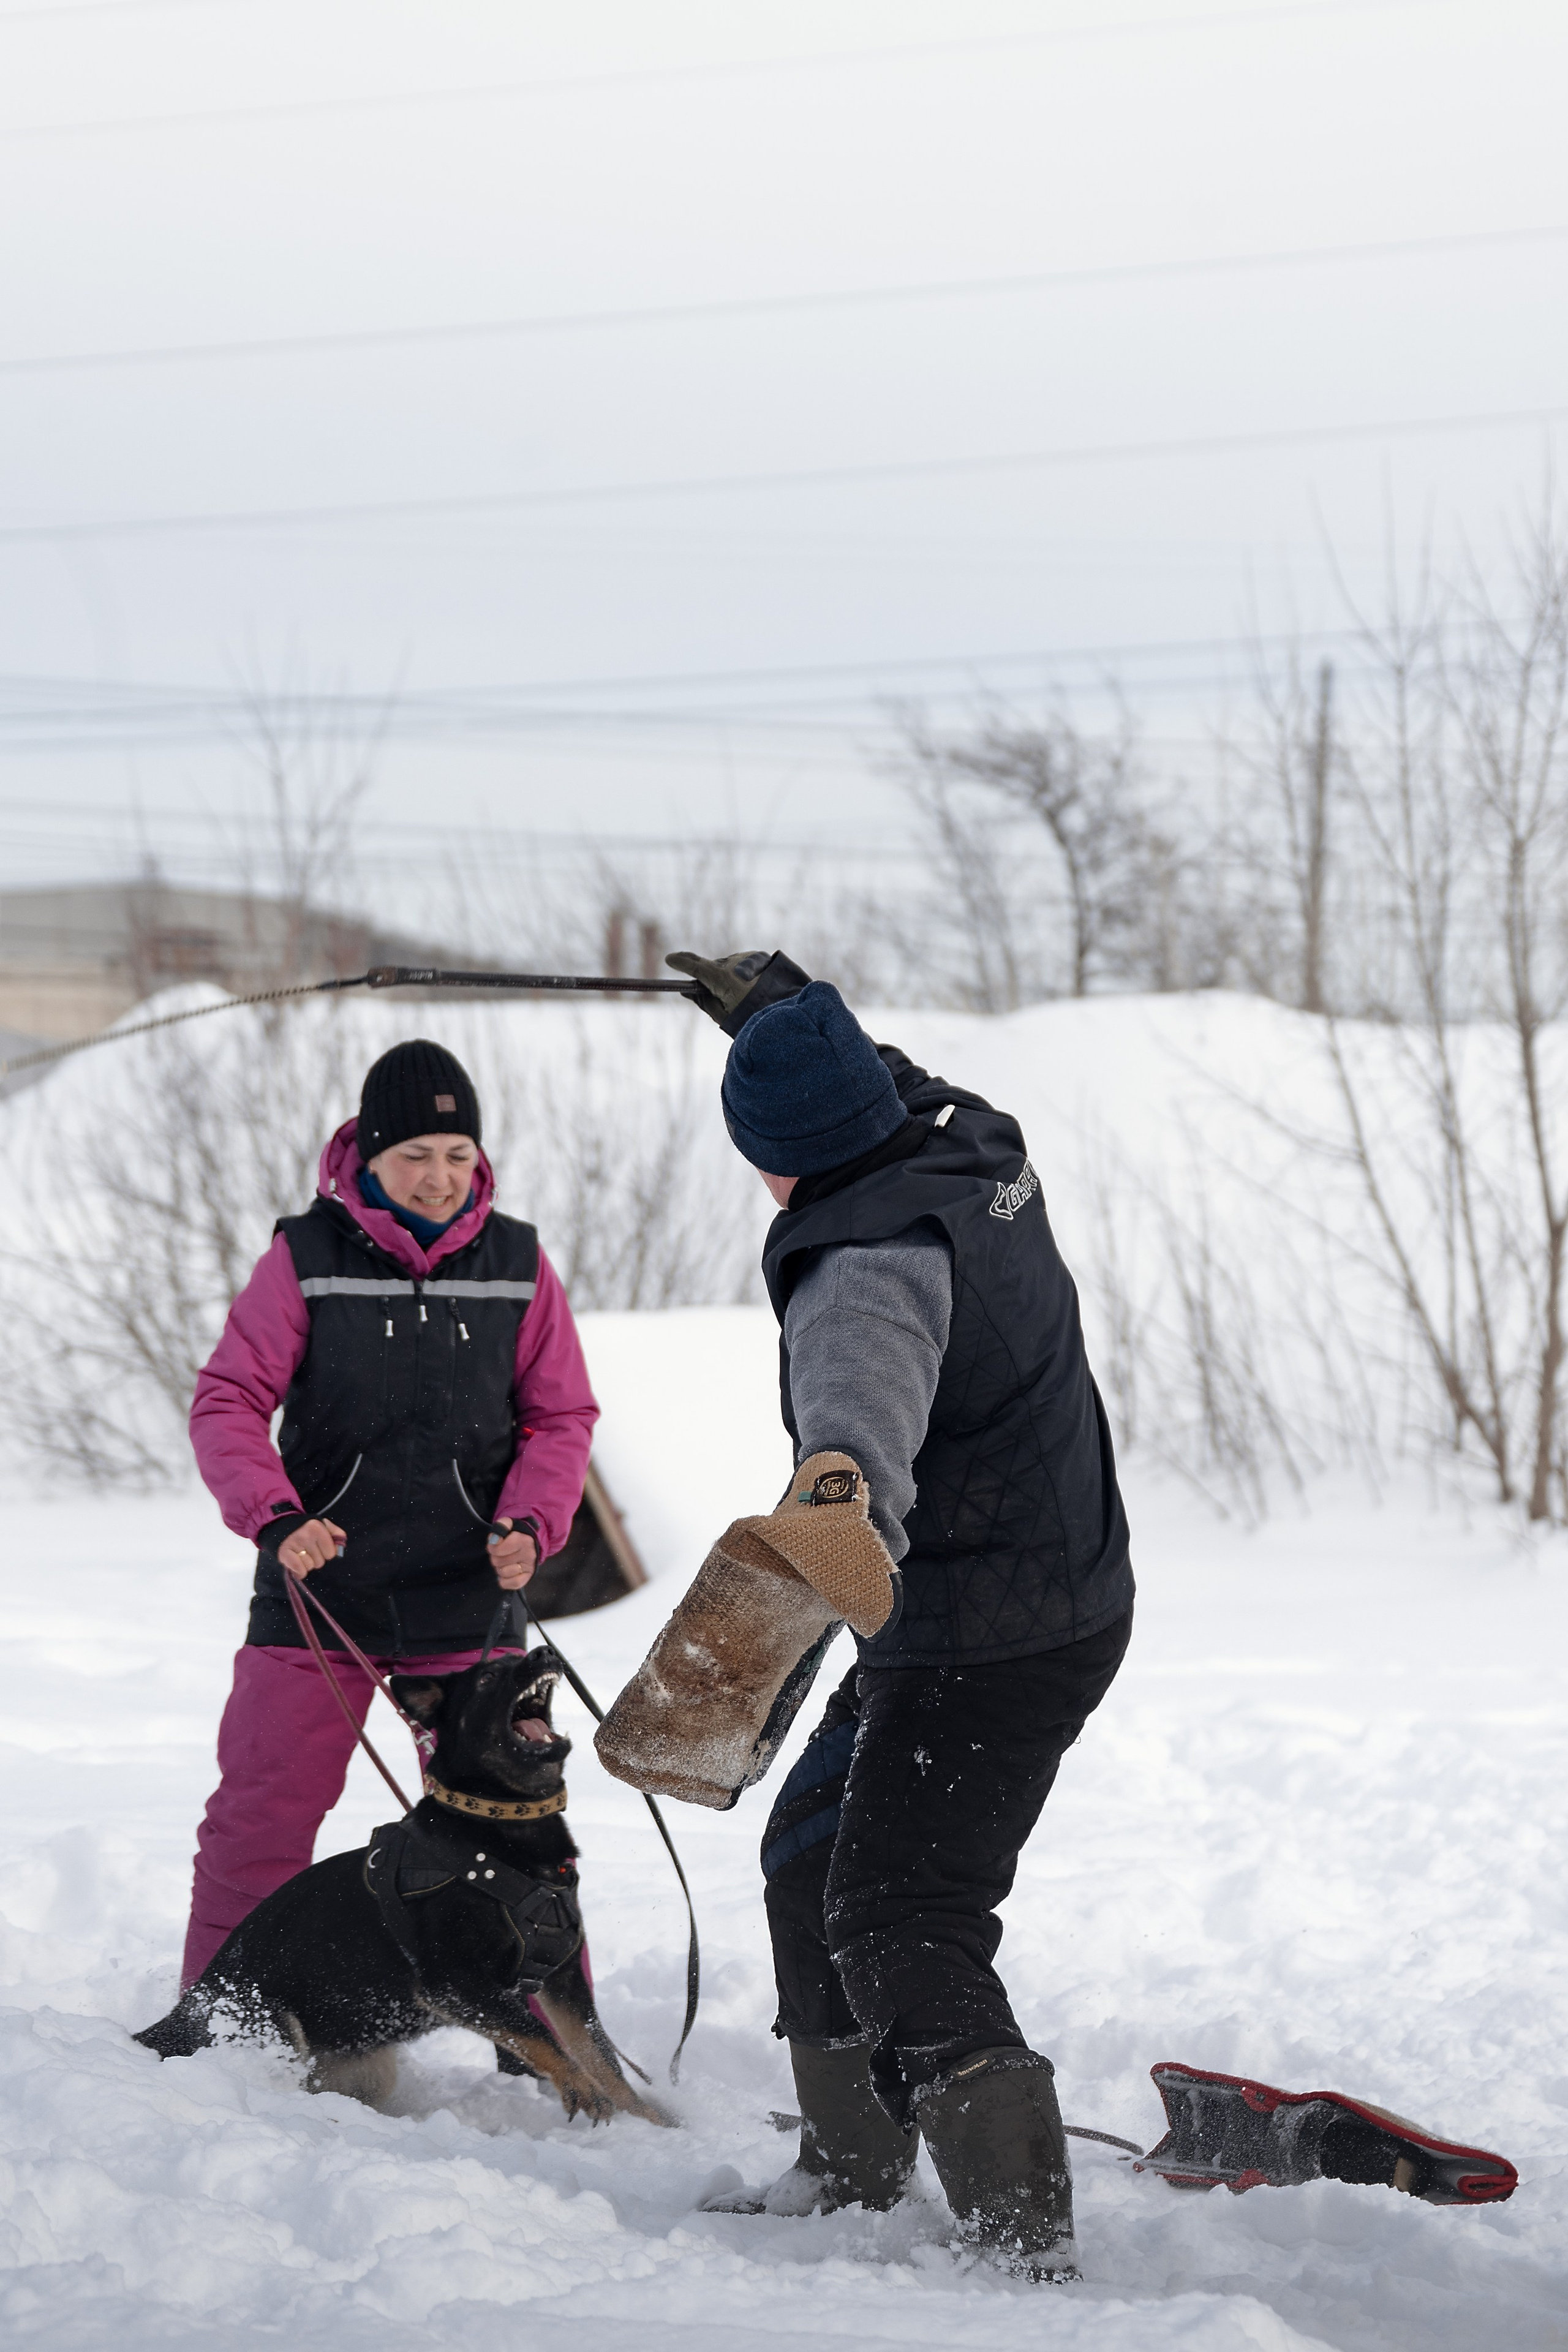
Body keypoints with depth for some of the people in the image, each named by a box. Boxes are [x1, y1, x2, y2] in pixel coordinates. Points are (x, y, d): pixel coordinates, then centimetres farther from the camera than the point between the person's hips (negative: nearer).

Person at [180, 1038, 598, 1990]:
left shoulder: (517, 1264, 2)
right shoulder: (306, 1258, -5)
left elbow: (563, 1414, 7)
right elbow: (229, 1401, -4)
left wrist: (530, 1527, -10)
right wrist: (274, 1515, -20)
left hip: (468, 1596, 1)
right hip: (320, 1590, -1)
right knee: (260, 1818, 4)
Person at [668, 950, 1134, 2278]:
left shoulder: (869, 1257, -25)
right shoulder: (978, 1150, 3)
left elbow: (866, 1391, -48)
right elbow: (887, 1084, 29)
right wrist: (775, 1002, 43)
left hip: (979, 1654, -10)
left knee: (901, 1931, -14)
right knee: (813, 1860, 21)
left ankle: (1028, 2245, -19)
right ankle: (851, 2177, 31)